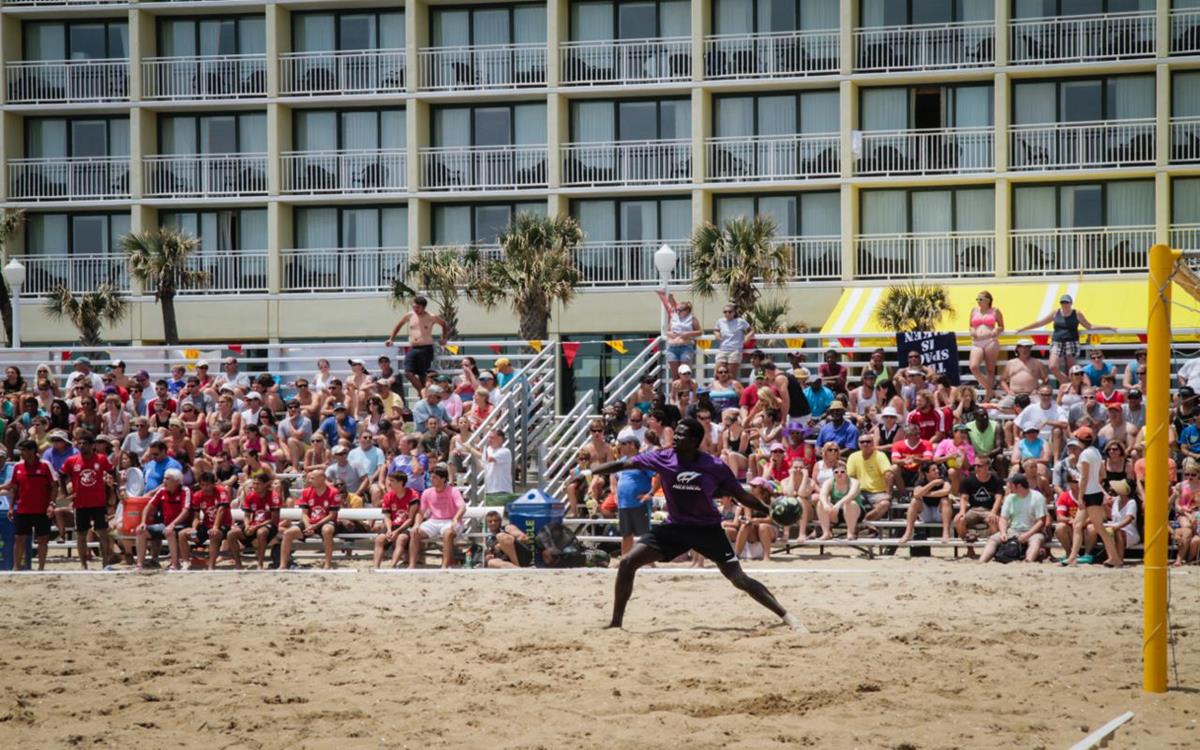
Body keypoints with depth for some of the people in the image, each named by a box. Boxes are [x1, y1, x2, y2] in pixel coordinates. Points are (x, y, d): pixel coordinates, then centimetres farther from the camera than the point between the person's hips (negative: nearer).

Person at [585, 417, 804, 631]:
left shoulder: (715, 467, -14)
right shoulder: (663, 459, -11)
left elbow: (741, 495, -4)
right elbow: (624, 464, -8)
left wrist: (769, 510, -11)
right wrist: (590, 472, -13)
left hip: (708, 528, -3)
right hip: (675, 526, 3)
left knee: (739, 579, -13)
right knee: (627, 563, -9)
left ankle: (786, 615, -5)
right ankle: (616, 622, 5)